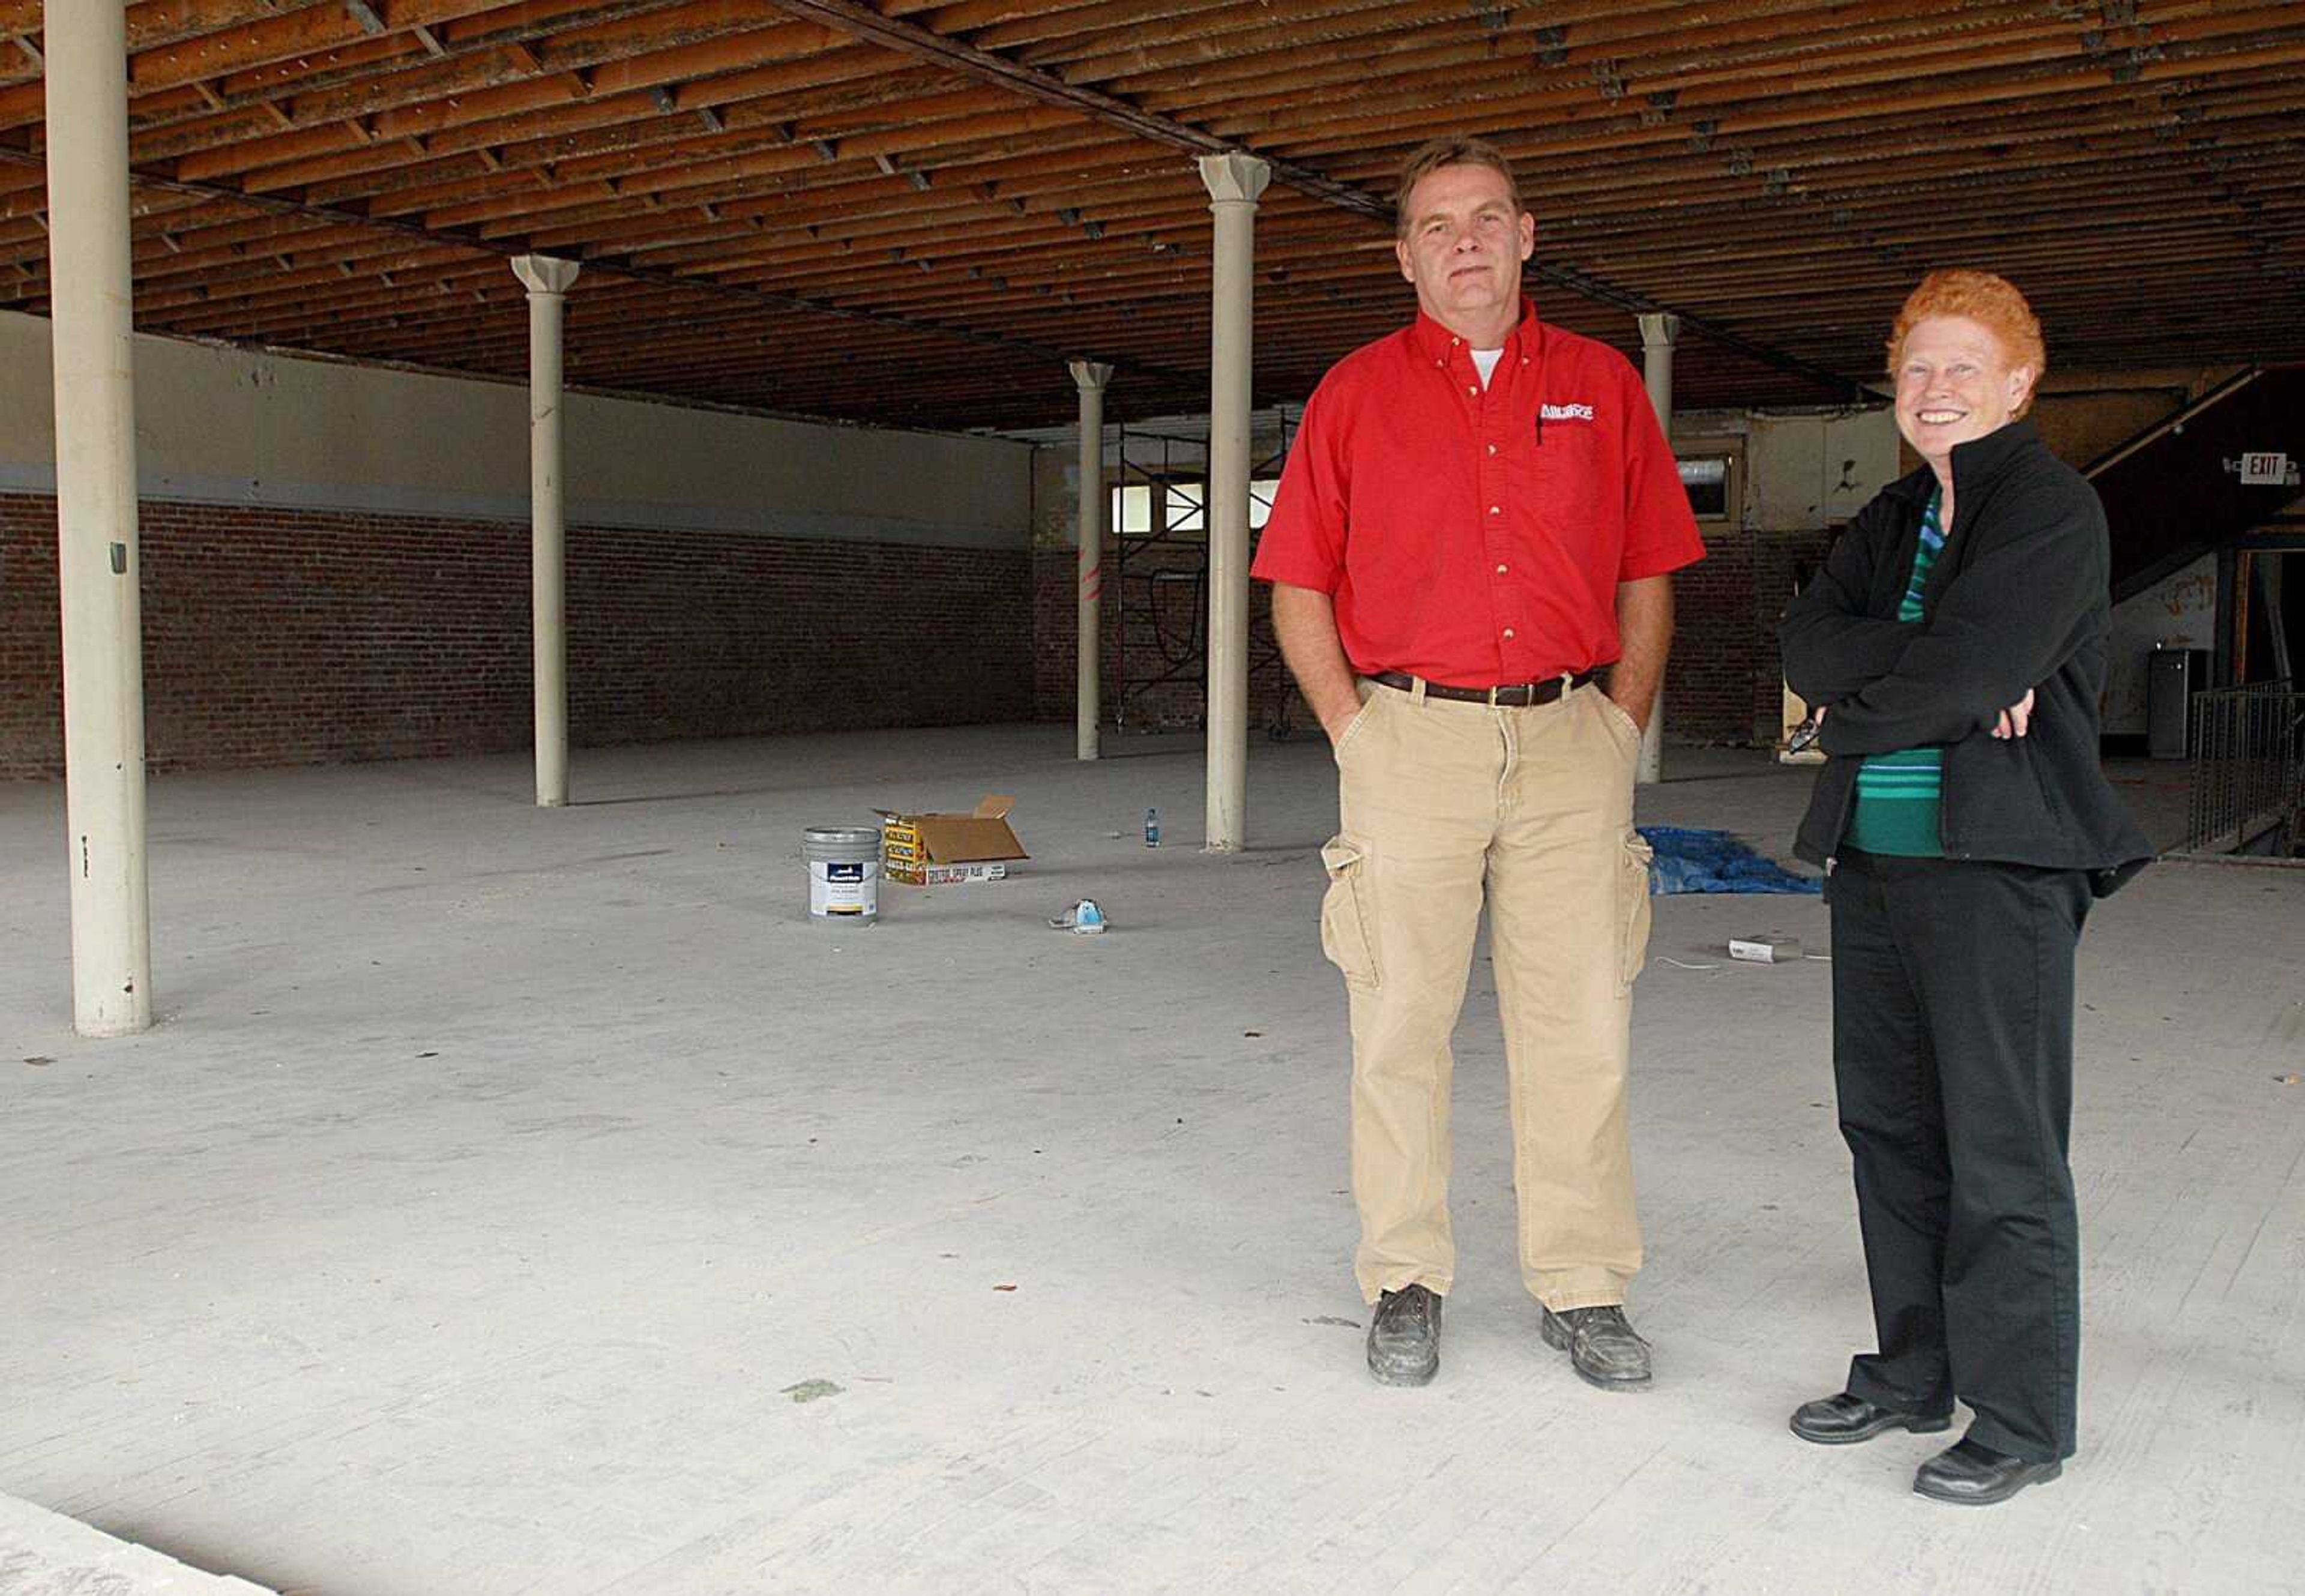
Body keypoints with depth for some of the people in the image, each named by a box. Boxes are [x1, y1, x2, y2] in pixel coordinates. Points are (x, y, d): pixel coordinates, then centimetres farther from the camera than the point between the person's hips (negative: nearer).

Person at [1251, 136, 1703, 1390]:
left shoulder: (1603, 386, 10)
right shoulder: (1356, 392, 7)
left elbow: (1647, 580, 13)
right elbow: (1299, 587, 6)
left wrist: (1622, 726, 3)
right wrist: (1353, 729, -2)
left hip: (1571, 743, 1)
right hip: (1411, 741, -1)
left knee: (1580, 1024, 4)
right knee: (1400, 1021, 4)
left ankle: (1581, 1287, 17)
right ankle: (1406, 1284, 17)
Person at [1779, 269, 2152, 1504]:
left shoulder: (2052, 509, -5)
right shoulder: (1893, 520, 17)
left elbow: (1970, 674, -17)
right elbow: (1807, 645, 1)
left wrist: (1852, 717, -2)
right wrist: (1929, 670, -14)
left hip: (1998, 862, -7)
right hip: (1873, 857, 7)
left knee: (1999, 1148, -2)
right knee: (1888, 1125, 12)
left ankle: (2020, 1420, 11)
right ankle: (1915, 1372, 26)